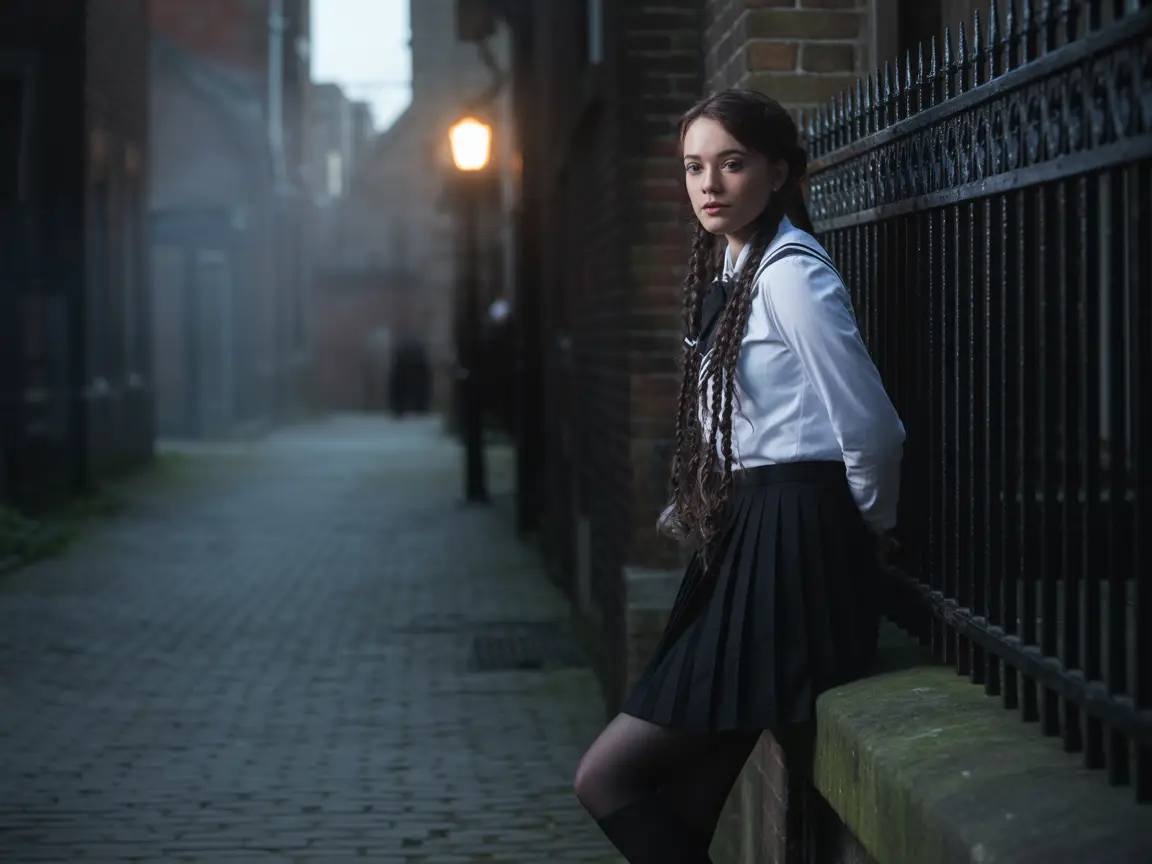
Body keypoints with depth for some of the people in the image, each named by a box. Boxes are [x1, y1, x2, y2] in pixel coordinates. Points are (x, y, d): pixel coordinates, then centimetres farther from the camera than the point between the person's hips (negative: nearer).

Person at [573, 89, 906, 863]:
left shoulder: (790, 273, -14)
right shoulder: (729, 271, 14)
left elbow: (871, 428, -14)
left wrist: (873, 526, 1)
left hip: (789, 545, -9)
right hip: (740, 537, 9)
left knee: (607, 779, -9)